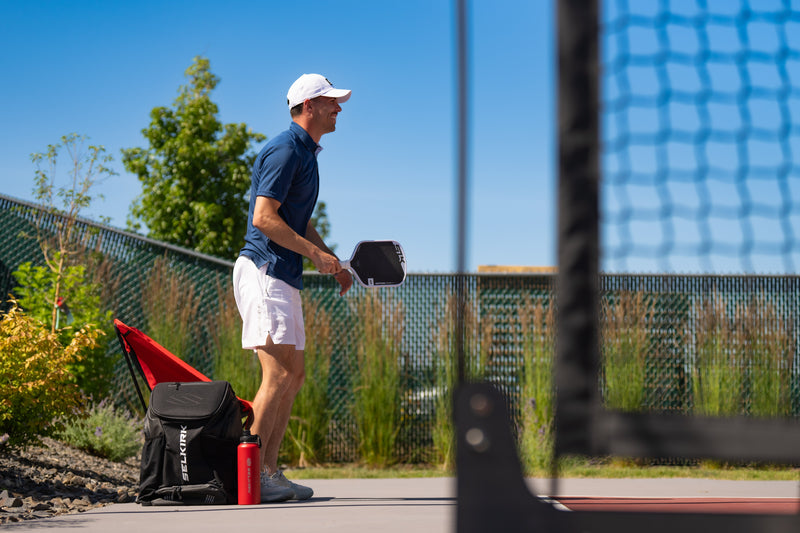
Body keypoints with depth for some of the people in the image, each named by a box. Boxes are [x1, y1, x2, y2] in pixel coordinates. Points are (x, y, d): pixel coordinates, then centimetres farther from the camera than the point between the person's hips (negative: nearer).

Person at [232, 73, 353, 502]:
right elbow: (265, 218, -20)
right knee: (279, 374, -16)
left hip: (284, 277, 11)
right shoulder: (285, 151, -12)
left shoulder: (306, 153, 20)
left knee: (293, 376, 9)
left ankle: (268, 472, 11)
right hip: (263, 270, -11)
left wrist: (333, 263, 18)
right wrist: (316, 253, -17)